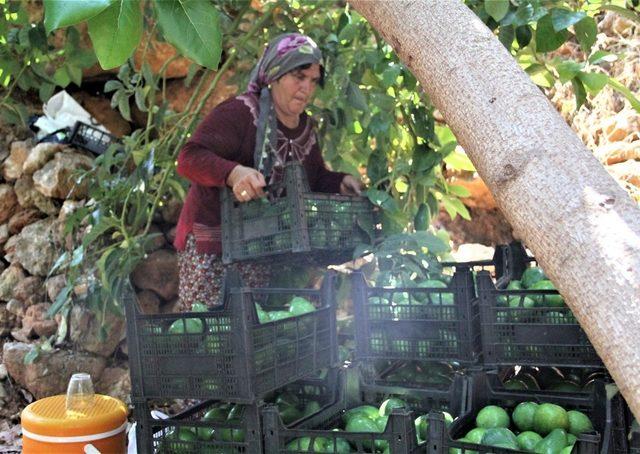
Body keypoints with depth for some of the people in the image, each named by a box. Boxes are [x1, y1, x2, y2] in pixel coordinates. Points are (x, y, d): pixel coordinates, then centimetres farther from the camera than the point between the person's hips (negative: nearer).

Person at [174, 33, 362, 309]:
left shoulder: (305, 128, 14)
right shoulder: (239, 113, -12)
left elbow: (316, 179, 26)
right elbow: (189, 158, -21)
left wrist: (341, 182, 5)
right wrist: (234, 173, -38)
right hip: (212, 249, -7)